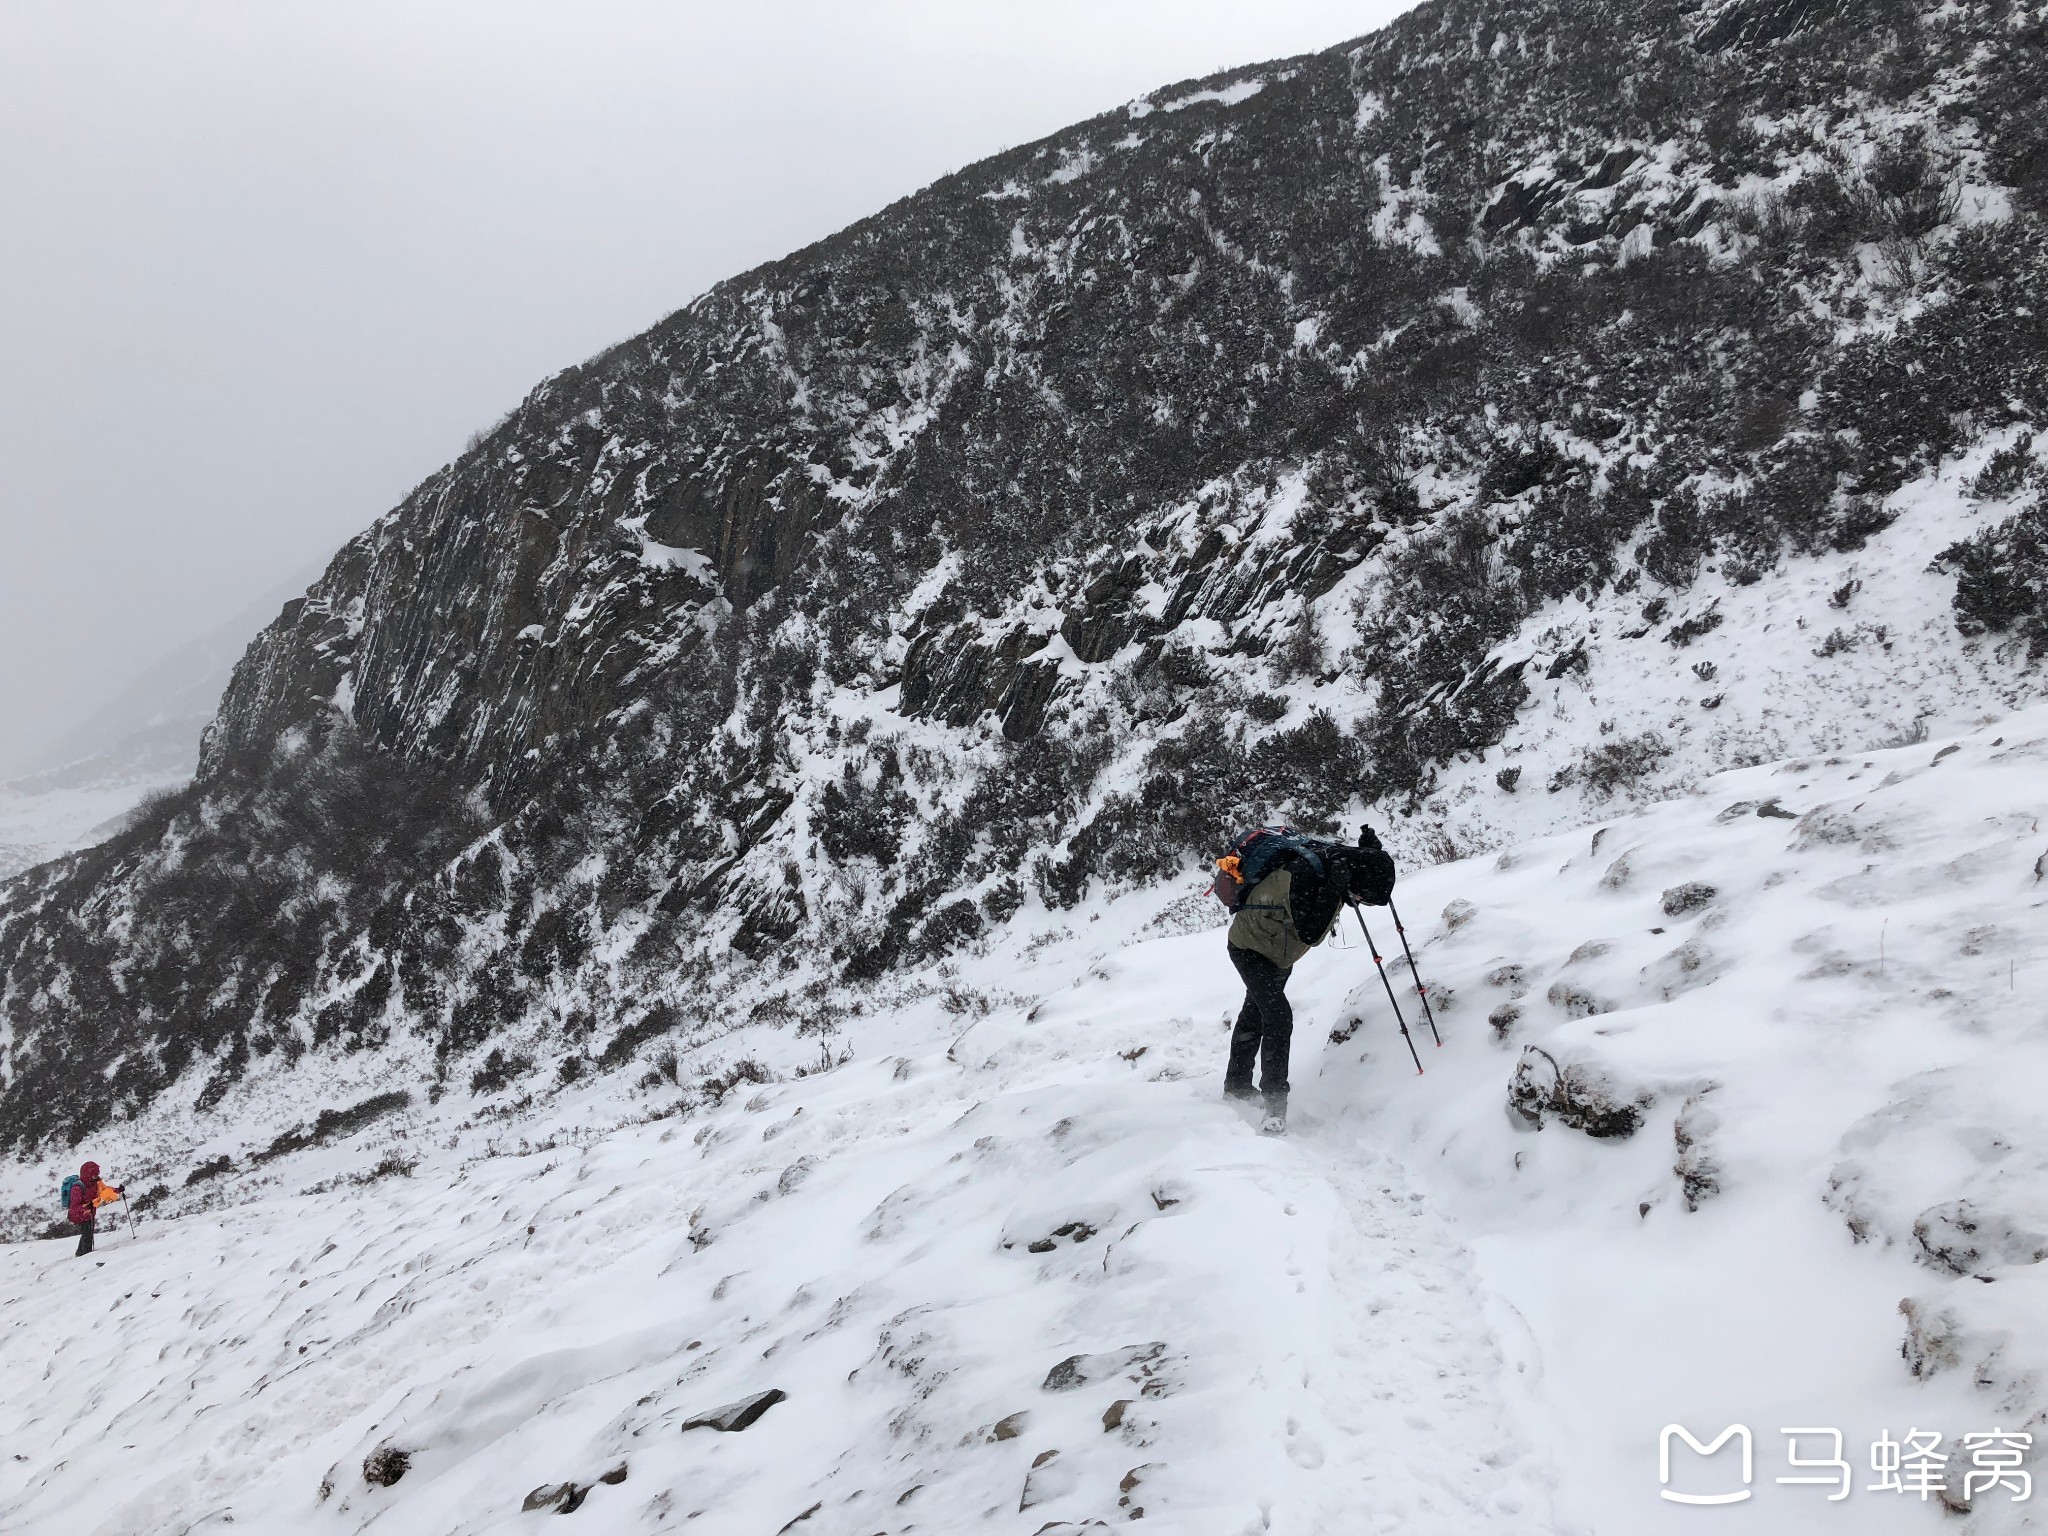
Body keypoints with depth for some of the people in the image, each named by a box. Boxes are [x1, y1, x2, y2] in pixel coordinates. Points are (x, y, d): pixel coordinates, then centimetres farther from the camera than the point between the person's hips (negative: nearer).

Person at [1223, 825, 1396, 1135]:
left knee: (1255, 1013, 23)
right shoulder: (1302, 875, -41)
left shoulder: (1336, 859, -19)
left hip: (1280, 953, 9)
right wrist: (1333, 888, -48)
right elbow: (1310, 934, -42)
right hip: (1250, 947, -9)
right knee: (1278, 1017, -20)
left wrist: (1369, 853, -15)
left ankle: (1237, 1085, 40)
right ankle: (1275, 1105, -14)